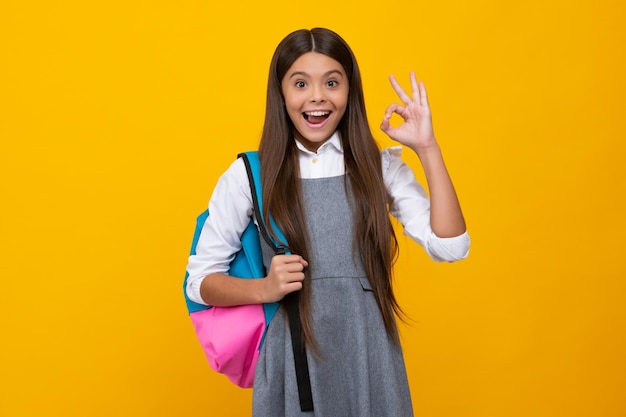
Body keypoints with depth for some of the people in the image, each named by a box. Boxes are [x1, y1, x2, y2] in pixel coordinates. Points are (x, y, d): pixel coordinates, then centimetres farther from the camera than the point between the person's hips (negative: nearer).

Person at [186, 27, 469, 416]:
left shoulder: (381, 167, 1)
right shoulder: (248, 176, -2)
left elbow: (450, 246, -9)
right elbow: (200, 279, 2)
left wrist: (427, 148, -12)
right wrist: (264, 288, -15)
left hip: (369, 356, 1)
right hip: (291, 356, -1)